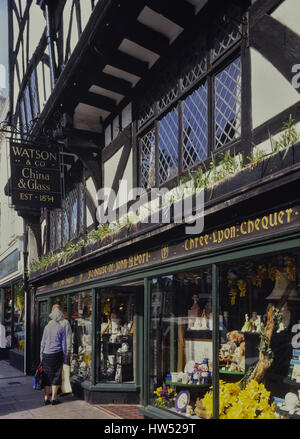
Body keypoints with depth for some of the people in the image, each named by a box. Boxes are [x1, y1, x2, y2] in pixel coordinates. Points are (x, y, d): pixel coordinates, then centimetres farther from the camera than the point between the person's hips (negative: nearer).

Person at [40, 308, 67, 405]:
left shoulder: (46, 327, 1)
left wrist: (41, 355, 13)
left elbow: (43, 342, 4)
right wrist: (65, 358, 6)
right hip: (57, 354, -2)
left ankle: (46, 399, 12)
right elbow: (63, 344, -1)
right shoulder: (61, 329, -4)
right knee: (56, 376, 5)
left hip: (47, 354, 2)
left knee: (47, 376, 9)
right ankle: (54, 399, 7)